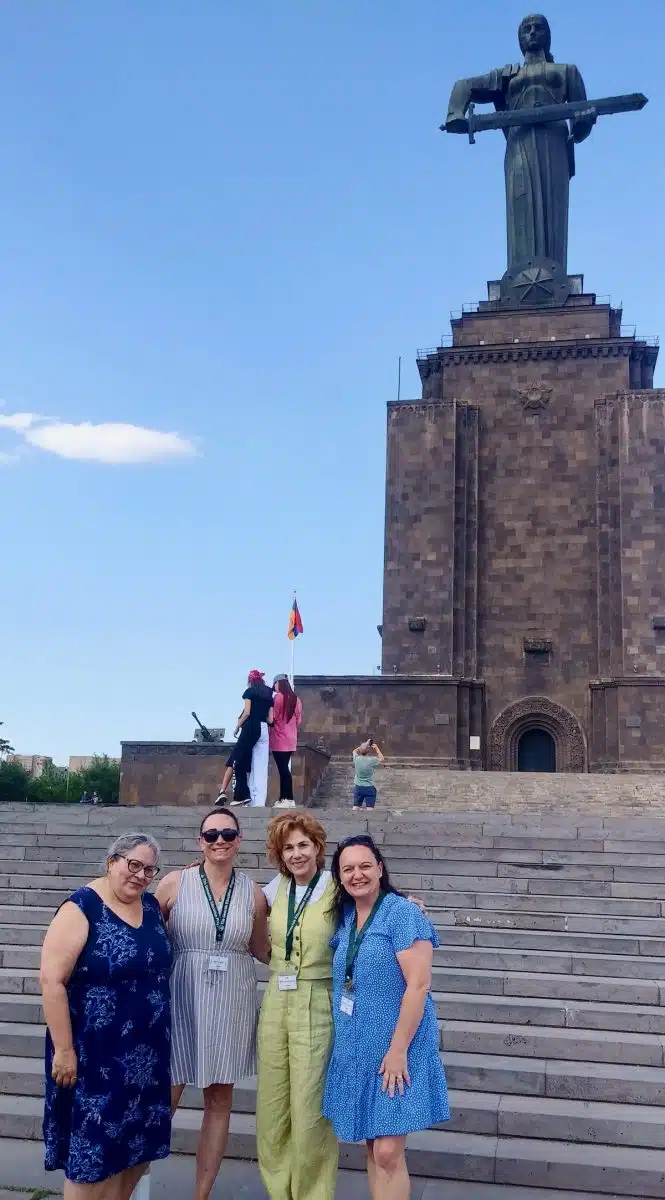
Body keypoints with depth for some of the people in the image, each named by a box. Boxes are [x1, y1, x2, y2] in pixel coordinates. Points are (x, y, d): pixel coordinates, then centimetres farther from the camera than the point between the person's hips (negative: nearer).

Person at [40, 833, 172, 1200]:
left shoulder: (151, 906, 4)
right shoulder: (80, 909, -16)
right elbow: (51, 980, -20)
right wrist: (64, 1049, -20)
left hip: (145, 1051, 7)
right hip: (95, 1053, -6)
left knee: (137, 1142, 14)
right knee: (92, 1147, 3)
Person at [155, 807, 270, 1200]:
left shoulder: (252, 892, 1)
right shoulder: (176, 882, -5)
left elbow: (263, 951, 11)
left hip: (231, 1005, 3)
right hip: (182, 1001, -2)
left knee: (220, 1100, 10)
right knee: (165, 1097, 1)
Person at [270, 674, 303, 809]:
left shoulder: (278, 697, -10)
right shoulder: (296, 699, 10)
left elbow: (273, 718, -11)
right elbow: (298, 720, 14)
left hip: (279, 739, -7)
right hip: (291, 740, 7)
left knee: (283, 769, -7)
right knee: (285, 768, 10)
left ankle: (289, 799, -10)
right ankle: (283, 798, 11)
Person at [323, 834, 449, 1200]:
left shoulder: (403, 914, -14)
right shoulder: (344, 918, 8)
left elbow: (418, 984, -19)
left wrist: (398, 1050, -20)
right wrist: (342, 1039, 12)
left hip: (394, 1050, -7)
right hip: (356, 1049, 7)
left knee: (388, 1153, -6)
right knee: (371, 1148, 12)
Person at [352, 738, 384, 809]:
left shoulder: (357, 759, -9)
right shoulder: (372, 760, -14)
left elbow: (355, 751, 16)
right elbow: (382, 759, 8)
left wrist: (364, 745, 14)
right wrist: (376, 748, 10)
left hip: (358, 787, 2)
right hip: (370, 788, -2)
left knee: (356, 808, 7)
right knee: (370, 809, -1)